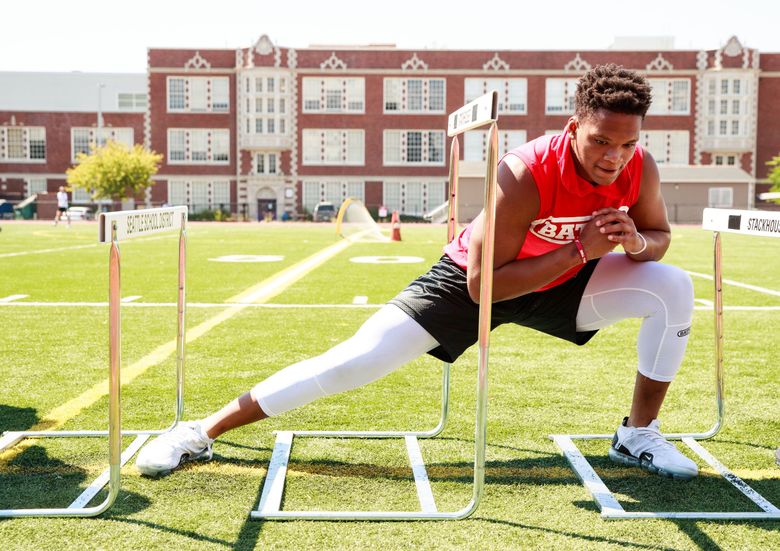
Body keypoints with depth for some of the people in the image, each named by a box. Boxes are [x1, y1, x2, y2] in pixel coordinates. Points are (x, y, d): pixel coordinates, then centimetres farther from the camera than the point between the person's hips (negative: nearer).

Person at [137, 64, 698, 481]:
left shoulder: (640, 168, -20)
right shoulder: (524, 174, -36)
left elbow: (660, 237, 1)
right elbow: (482, 284, -34)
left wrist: (636, 240, -25)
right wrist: (578, 248, -38)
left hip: (564, 280, 5)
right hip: (474, 280, -5)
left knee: (674, 288, -13)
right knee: (356, 360, -14)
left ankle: (639, 434, 7)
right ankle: (202, 432, 0)